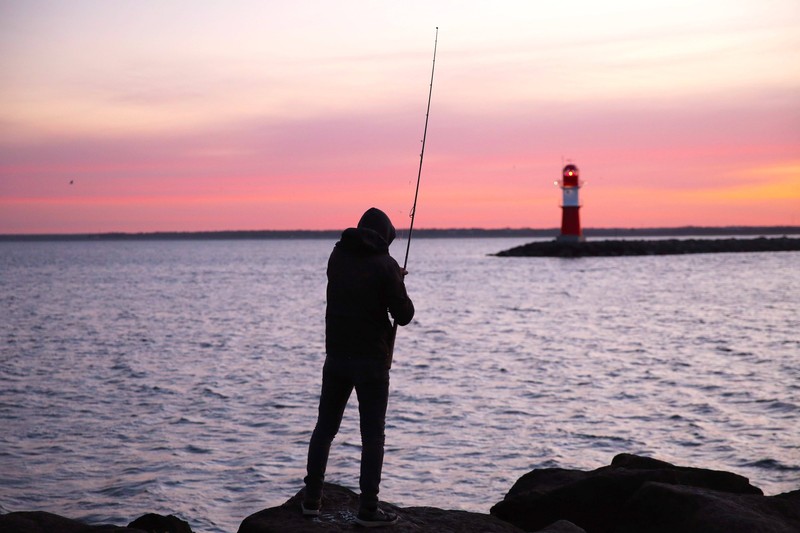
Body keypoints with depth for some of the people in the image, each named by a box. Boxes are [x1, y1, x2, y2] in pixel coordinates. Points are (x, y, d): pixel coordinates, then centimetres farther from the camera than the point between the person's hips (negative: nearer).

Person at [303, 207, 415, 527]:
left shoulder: (338, 255, 6)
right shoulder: (385, 265, -12)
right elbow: (404, 316, -9)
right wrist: (398, 286, 10)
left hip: (336, 356, 5)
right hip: (371, 359, -5)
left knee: (325, 428, 15)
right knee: (372, 435, 0)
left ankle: (312, 500, 18)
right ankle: (367, 509, -1)